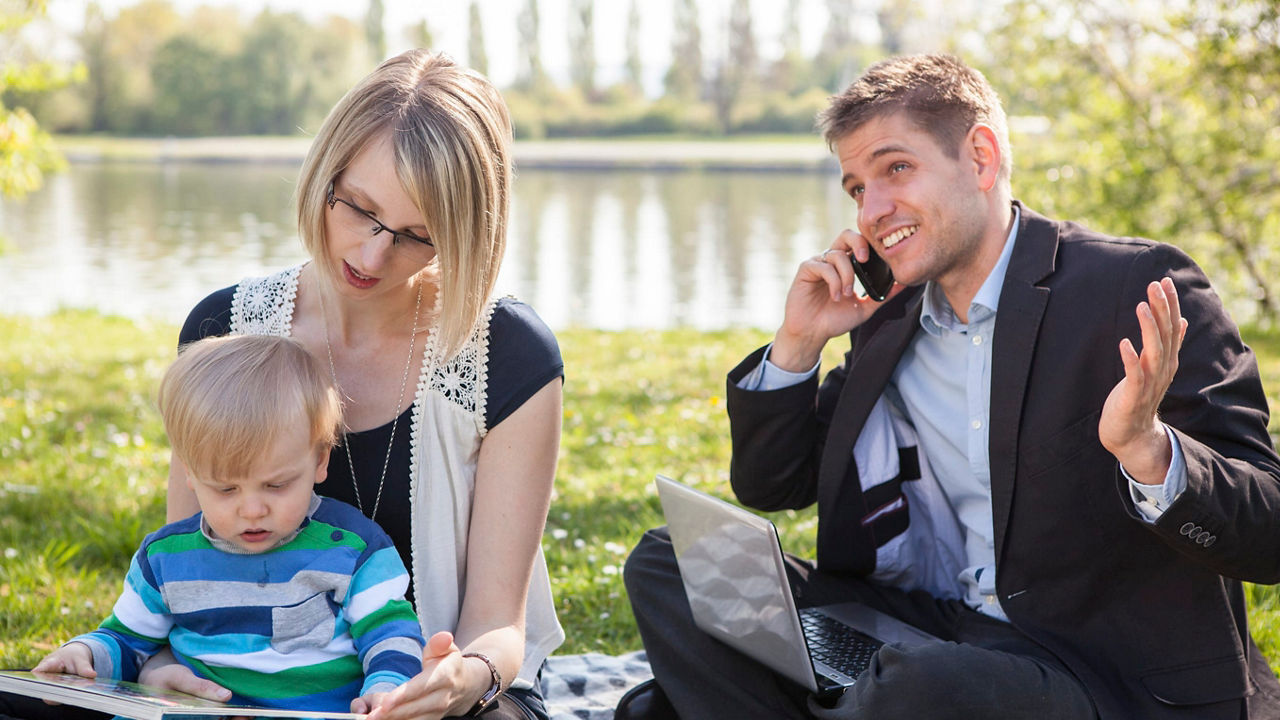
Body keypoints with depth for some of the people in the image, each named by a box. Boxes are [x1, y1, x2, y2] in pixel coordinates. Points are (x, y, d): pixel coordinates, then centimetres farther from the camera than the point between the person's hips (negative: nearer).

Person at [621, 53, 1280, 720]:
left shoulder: (1139, 290, -9)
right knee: (668, 563, -2)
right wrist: (799, 341, 3)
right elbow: (767, 487, 18)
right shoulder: (887, 327, 11)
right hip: (933, 631, 6)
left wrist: (1144, 447, -34)